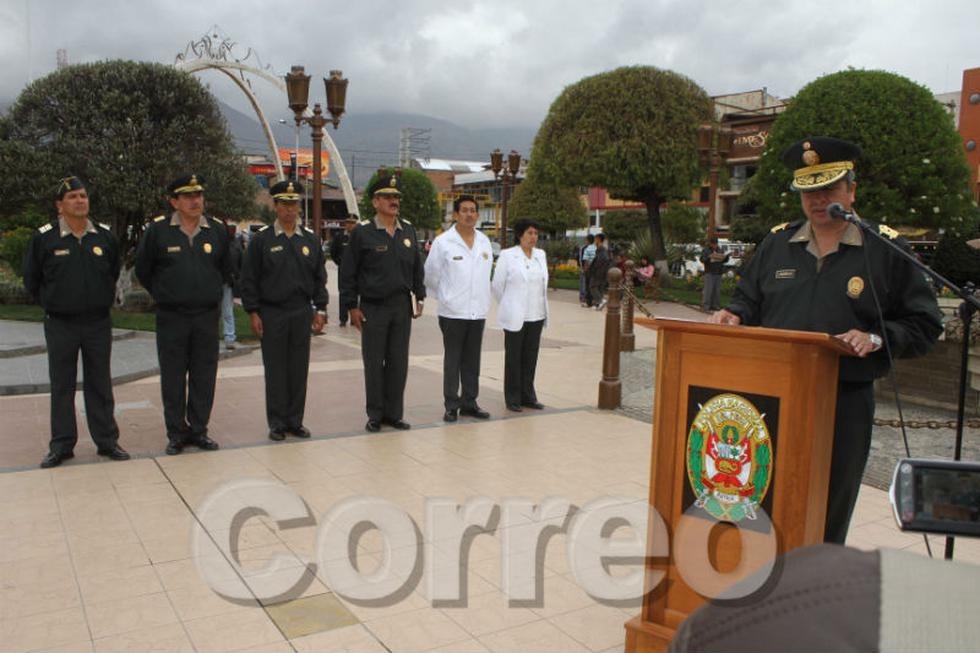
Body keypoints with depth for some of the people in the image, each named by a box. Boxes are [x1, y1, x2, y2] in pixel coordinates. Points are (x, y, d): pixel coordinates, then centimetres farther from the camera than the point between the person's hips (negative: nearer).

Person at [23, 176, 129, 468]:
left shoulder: (105, 236, 3)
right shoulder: (43, 237, -4)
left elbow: (114, 273, 17)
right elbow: (31, 280, 6)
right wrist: (53, 304, 9)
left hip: (98, 323, 1)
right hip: (60, 325, -1)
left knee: (100, 385, 8)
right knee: (61, 386, 6)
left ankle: (107, 441, 16)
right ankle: (61, 445, 15)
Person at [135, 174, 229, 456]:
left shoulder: (217, 230, 3)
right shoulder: (157, 229, -4)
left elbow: (225, 269, 17)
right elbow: (143, 270, 7)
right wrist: (163, 295, 13)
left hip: (207, 316, 2)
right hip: (171, 317, -2)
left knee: (204, 377, 7)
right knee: (173, 378, 4)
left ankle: (198, 430, 18)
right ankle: (176, 434, 15)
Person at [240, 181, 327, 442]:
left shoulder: (311, 239, 8)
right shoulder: (262, 239, -1)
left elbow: (319, 277, 12)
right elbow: (249, 278, -1)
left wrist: (320, 309, 5)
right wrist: (253, 312, -6)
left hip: (302, 312, 3)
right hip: (271, 313, -2)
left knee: (299, 370, 6)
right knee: (275, 371, 3)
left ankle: (295, 421, 16)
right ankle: (277, 423, 12)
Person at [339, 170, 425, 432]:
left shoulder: (408, 230, 8)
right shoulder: (362, 231, -6)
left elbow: (417, 267, 16)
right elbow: (348, 272, -4)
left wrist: (419, 297, 10)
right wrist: (352, 306, -7)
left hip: (402, 306, 4)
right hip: (372, 308, -4)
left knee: (398, 362, 8)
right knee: (374, 363, 3)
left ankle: (394, 413, 19)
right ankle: (375, 415, 15)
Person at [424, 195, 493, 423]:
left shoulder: (485, 242, 9)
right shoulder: (443, 242, -6)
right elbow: (431, 276, 1)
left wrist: (483, 298, 15)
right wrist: (444, 297, 8)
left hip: (478, 311, 4)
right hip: (453, 311, -4)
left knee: (472, 361, 10)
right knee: (452, 360, 2)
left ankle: (469, 402, 19)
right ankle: (451, 405, 9)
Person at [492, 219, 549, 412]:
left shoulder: (540, 255, 8)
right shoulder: (507, 255, -6)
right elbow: (497, 285, -2)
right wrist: (507, 307, 8)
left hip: (536, 315, 5)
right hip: (515, 316, -5)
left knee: (531, 357, 9)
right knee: (514, 358, 3)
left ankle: (527, 396, 19)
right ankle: (512, 398, 11)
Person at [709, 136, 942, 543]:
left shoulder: (886, 248, 1)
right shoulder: (777, 243, 11)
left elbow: (924, 325, 2)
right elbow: (750, 301, 19)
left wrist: (876, 339, -15)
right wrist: (735, 316, -3)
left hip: (846, 401, -2)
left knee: (829, 516, 8)